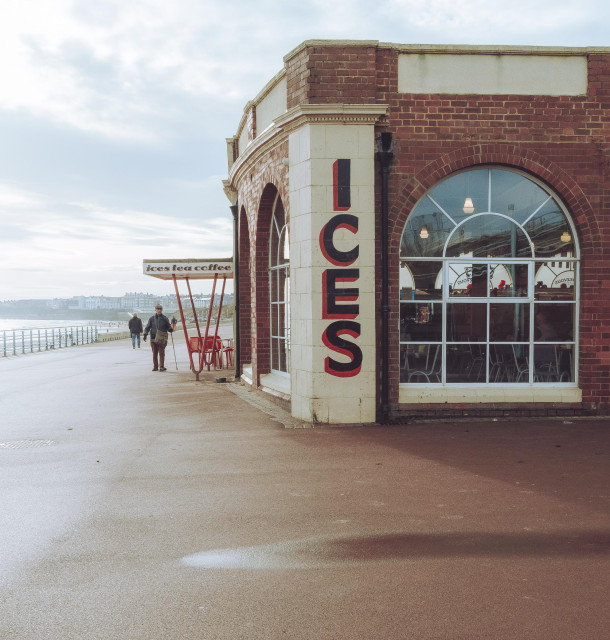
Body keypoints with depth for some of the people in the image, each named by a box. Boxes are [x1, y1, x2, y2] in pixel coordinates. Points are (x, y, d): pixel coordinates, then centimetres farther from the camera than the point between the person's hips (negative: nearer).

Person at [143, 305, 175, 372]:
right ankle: (155, 366, 12)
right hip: (153, 338, 2)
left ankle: (161, 367, -1)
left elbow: (168, 328, 7)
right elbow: (147, 328, 10)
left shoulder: (165, 318, 5)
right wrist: (145, 334, -5)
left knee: (161, 353, -5)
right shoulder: (151, 318, 8)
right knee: (154, 353, 4)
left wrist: (171, 329, -16)